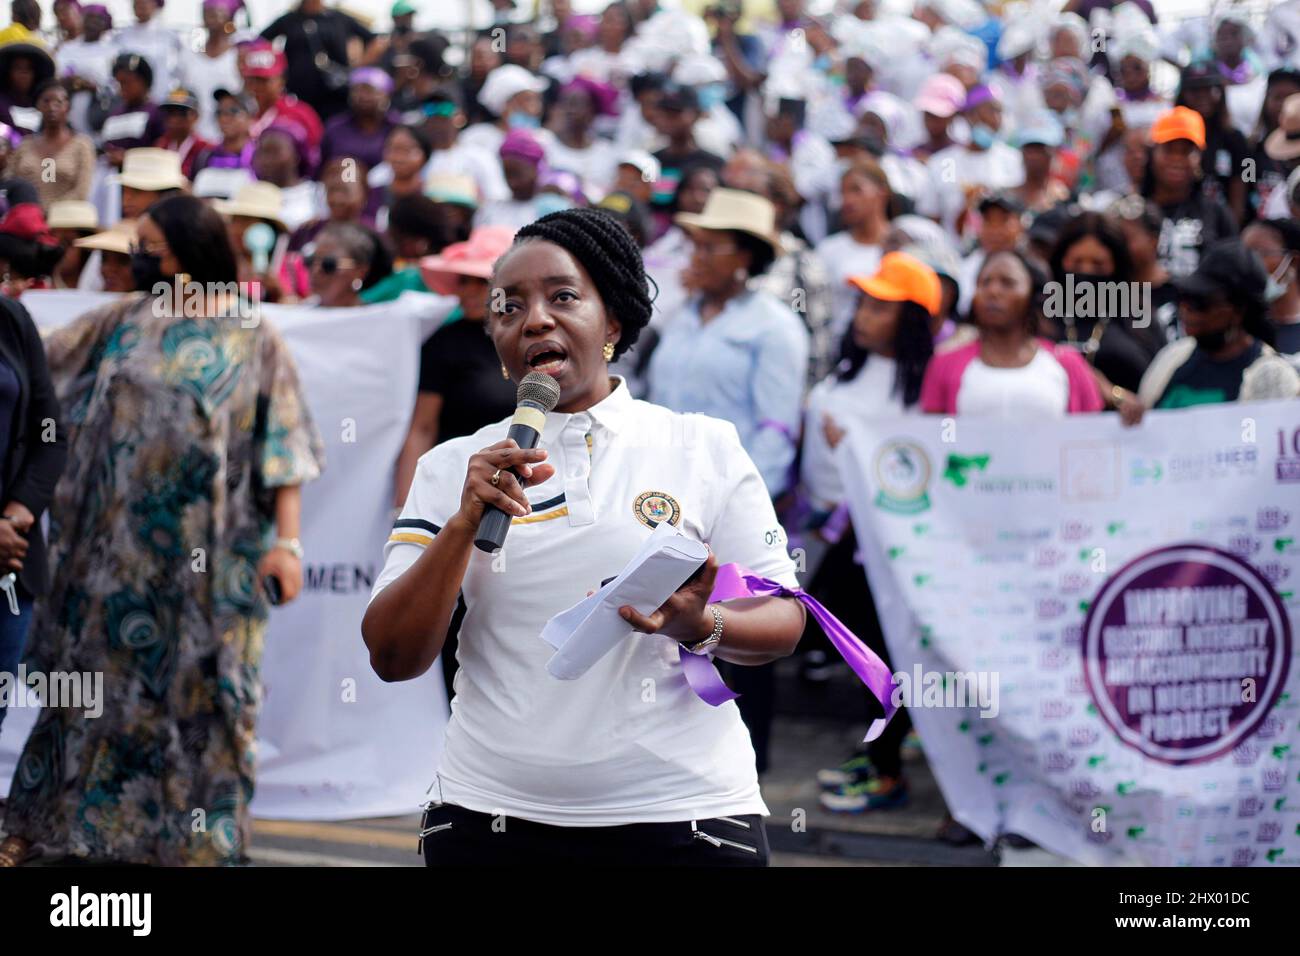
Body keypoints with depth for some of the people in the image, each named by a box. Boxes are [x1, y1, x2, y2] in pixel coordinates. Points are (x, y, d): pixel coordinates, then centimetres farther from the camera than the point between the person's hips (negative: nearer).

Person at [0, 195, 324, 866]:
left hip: (210, 552, -3)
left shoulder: (253, 339, -2)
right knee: (99, 673, 9)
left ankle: (196, 836, 11)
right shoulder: (119, 324, 7)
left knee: (200, 685, 1)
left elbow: (282, 447, -5)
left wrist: (287, 540, -10)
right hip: (116, 545, 3)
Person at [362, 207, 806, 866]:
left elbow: (783, 621, 1)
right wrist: (465, 522, -15)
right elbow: (393, 658, -2)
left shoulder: (706, 447, 2)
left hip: (681, 812, -1)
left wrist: (699, 626, -19)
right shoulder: (452, 468, 5)